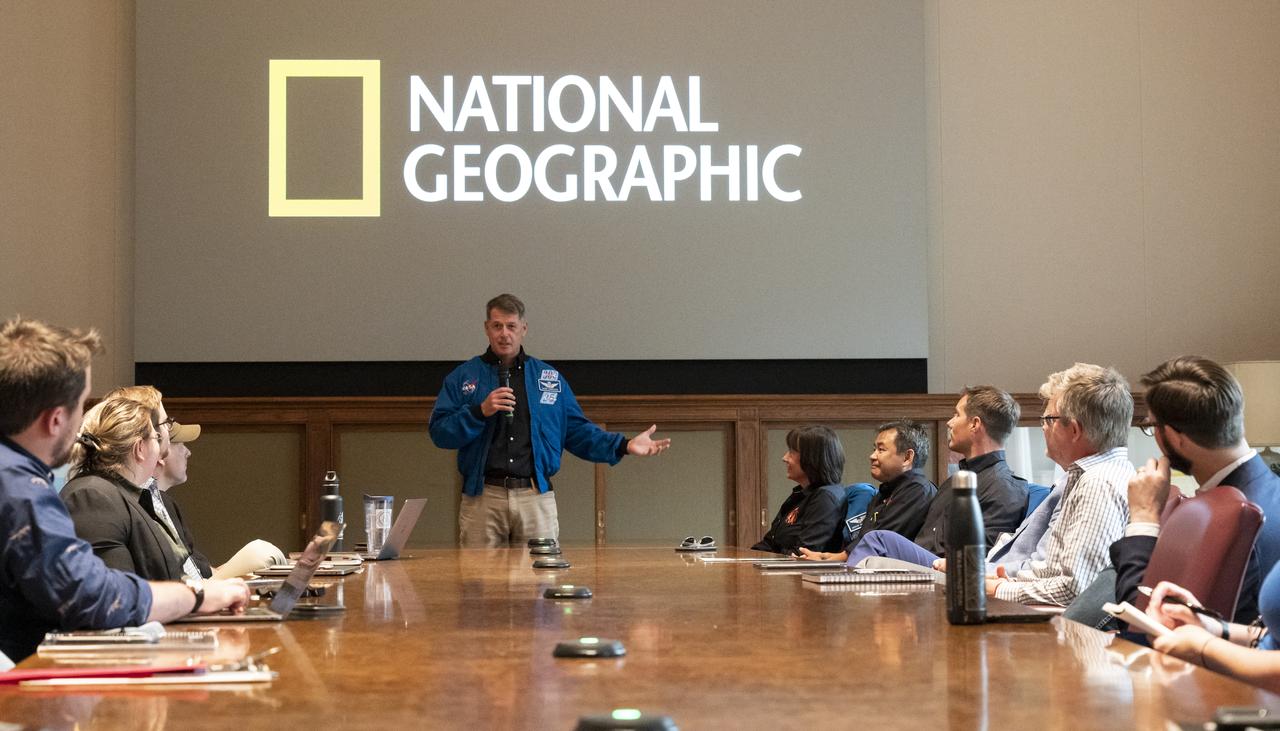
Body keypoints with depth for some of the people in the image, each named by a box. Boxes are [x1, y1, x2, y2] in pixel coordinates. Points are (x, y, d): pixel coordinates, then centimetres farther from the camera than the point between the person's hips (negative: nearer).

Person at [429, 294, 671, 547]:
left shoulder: (550, 378, 13)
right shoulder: (463, 376, 7)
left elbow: (578, 431, 12)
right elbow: (439, 432, -1)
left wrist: (624, 445, 1)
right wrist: (480, 412, -14)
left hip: (536, 498, 1)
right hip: (482, 498, -1)